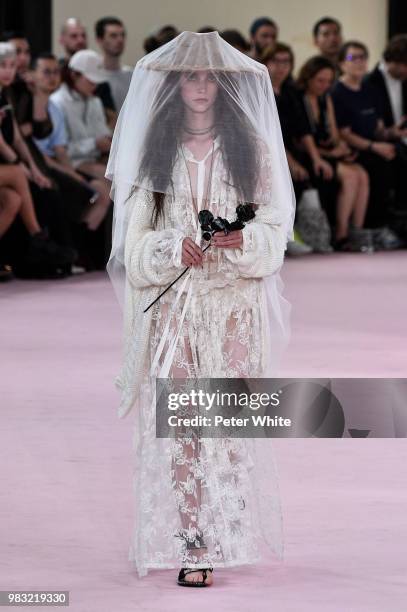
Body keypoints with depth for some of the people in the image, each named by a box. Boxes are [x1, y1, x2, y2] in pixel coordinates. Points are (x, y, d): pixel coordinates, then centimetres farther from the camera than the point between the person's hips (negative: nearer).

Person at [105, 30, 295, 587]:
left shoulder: (252, 149, 8)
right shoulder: (155, 150, 9)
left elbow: (276, 229, 3)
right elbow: (135, 240, 5)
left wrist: (243, 239, -17)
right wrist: (175, 247, -15)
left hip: (234, 310, -1)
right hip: (172, 307, 1)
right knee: (177, 423, -5)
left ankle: (219, 540, -4)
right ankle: (191, 547, -1)